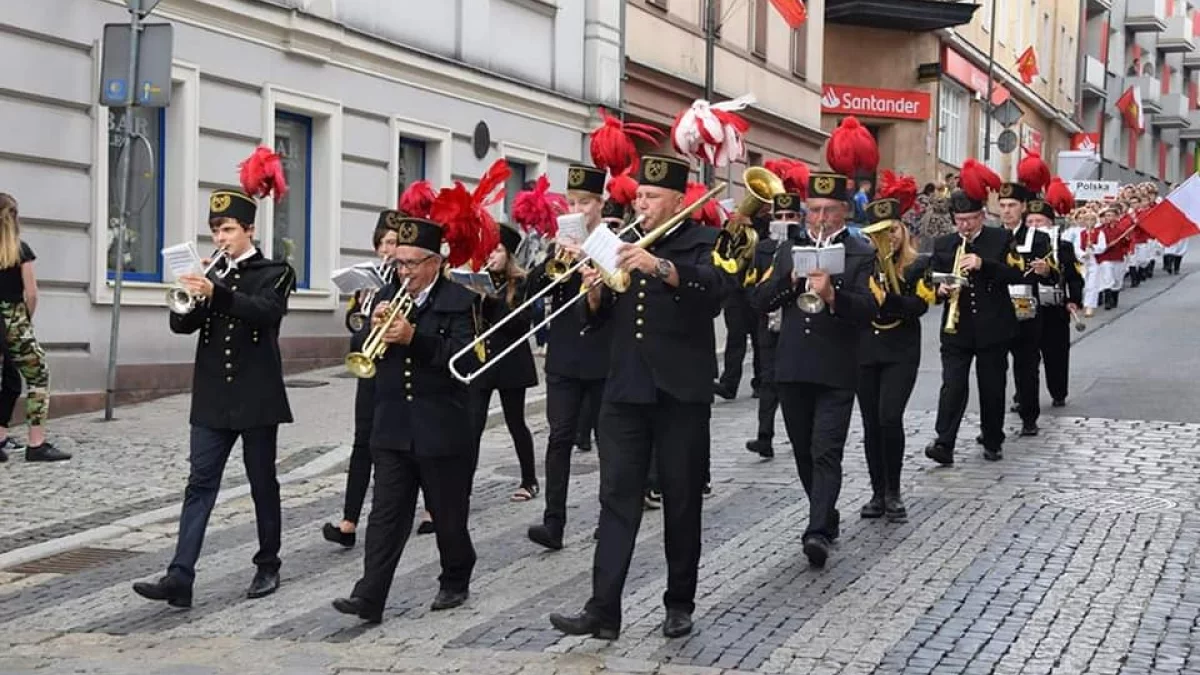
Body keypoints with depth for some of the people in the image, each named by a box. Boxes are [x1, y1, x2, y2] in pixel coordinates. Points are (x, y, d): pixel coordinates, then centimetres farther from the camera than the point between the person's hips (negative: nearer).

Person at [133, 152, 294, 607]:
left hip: (257, 396, -4)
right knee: (200, 484, -2)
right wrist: (190, 300, -17)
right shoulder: (211, 275, 13)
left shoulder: (275, 273, -1)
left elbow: (267, 311, -22)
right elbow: (181, 325, 5)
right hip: (212, 397, 4)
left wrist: (215, 293, -35)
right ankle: (180, 578, -9)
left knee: (263, 483, 6)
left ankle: (268, 565, 21)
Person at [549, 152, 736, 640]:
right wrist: (595, 295, -6)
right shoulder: (624, 241, 14)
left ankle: (680, 604, 17)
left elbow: (716, 285, -25)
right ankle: (603, 610, -4)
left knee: (682, 502, 5)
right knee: (617, 498, -1)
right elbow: (602, 318, 17)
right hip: (625, 390, 4)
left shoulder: (703, 242, -2)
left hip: (680, 392, -4)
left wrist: (660, 267, -39)